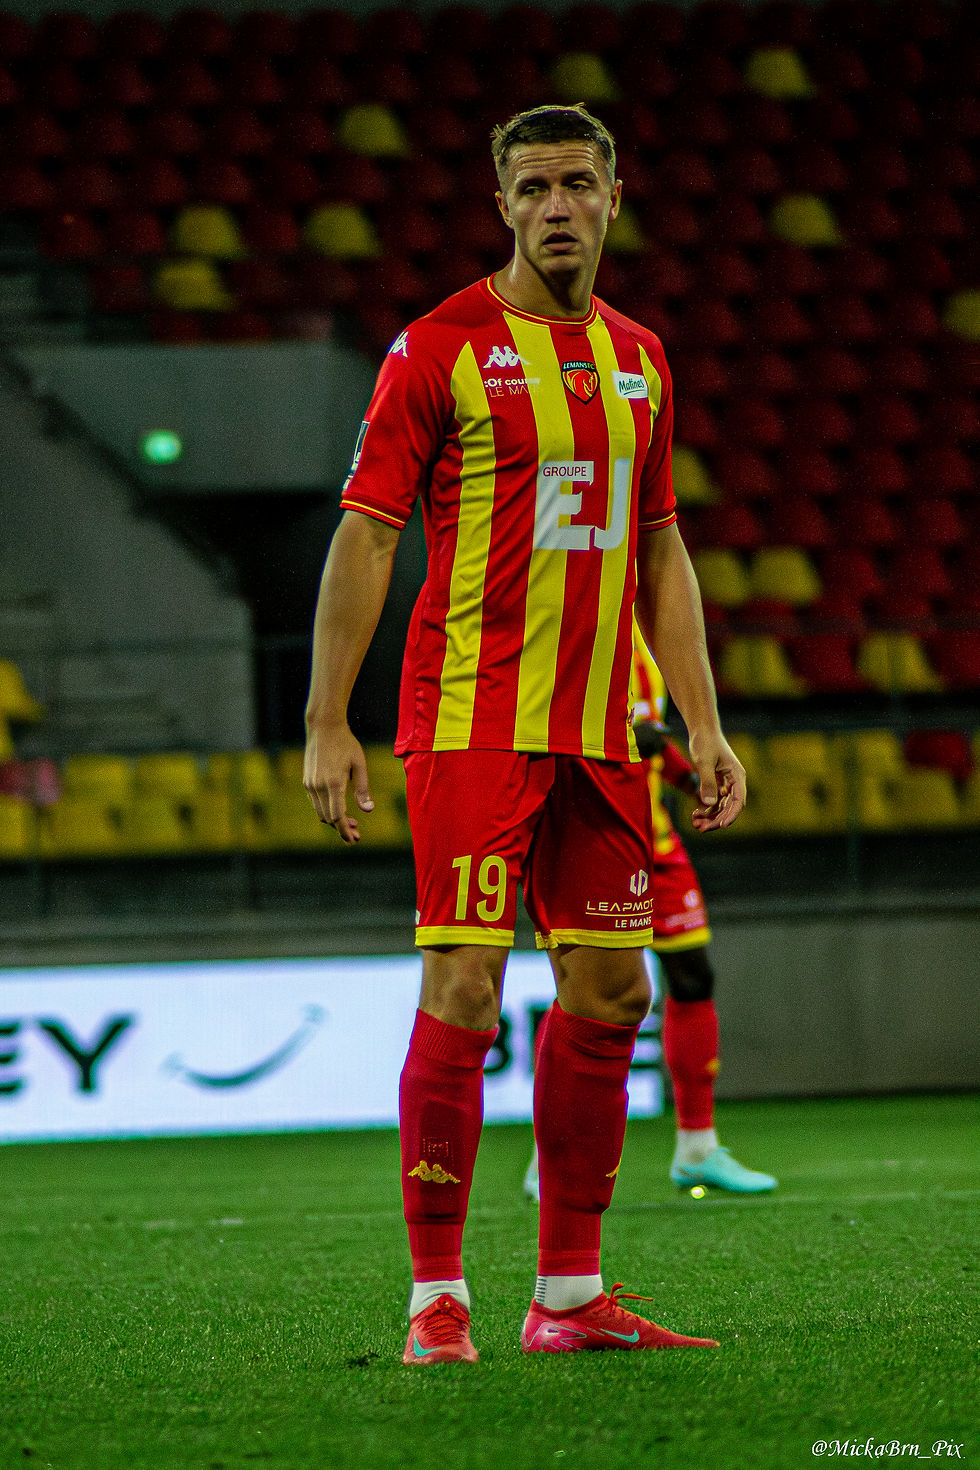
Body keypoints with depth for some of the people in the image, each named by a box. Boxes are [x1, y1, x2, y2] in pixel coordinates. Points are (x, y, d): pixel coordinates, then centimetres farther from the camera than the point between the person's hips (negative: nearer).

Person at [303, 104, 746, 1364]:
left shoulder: (636, 361, 14)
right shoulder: (442, 349, -4)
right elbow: (364, 535, -5)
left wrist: (703, 725, 15)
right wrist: (327, 721, -11)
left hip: (597, 728, 6)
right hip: (472, 724, -6)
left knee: (608, 992, 6)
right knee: (463, 991, -10)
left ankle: (568, 1295, 13)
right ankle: (436, 1296, -5)